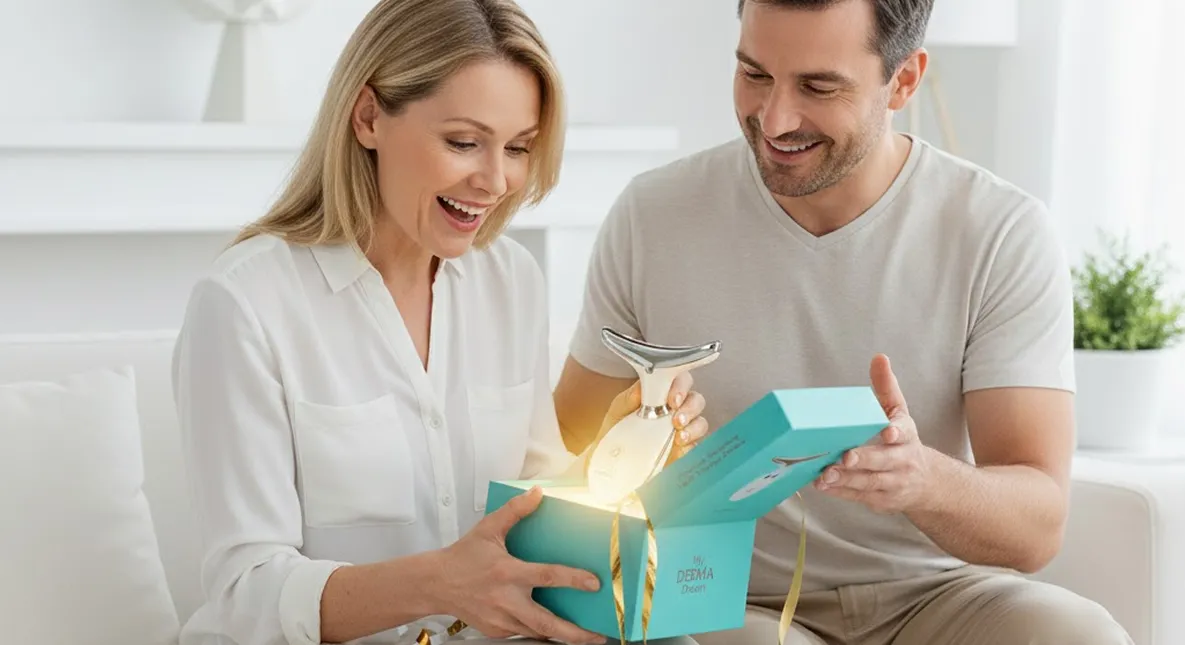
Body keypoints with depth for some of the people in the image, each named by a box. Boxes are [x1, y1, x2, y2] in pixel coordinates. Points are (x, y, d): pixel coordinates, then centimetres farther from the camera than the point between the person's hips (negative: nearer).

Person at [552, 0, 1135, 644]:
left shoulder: (1004, 234, -6)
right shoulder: (651, 217, -1)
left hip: (937, 591, 1)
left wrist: (922, 479, -35)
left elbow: (1038, 523, -12)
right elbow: (574, 443, 6)